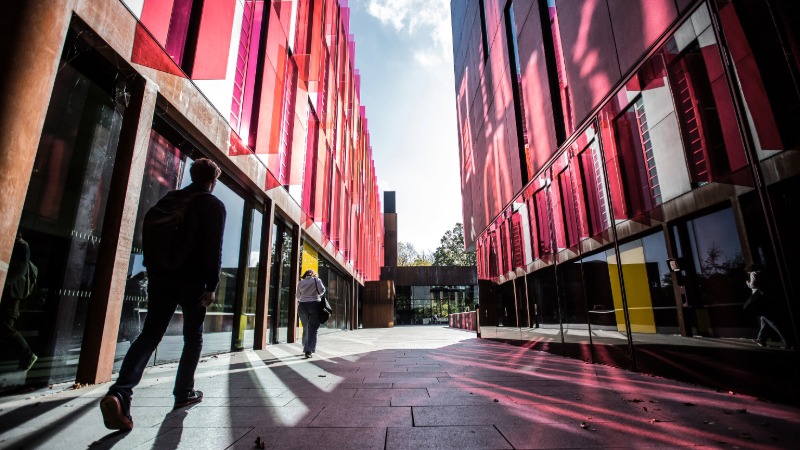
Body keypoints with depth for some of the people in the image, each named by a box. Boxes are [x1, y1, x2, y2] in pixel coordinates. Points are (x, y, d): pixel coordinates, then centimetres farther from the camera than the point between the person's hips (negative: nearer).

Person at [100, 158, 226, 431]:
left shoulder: (169, 199, 14)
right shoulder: (214, 205, -3)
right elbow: (213, 249, -12)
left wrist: (153, 271, 17)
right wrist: (212, 286, -11)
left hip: (162, 276, 4)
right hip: (192, 281, -4)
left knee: (150, 334, 3)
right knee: (193, 337, 11)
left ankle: (120, 393, -15)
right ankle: (184, 393, 17)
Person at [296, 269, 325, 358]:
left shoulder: (300, 282, 12)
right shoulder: (316, 280, 5)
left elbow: (298, 296, 14)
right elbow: (322, 290, -7)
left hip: (302, 306, 3)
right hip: (314, 305, -3)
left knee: (306, 328, 16)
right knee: (313, 329, -3)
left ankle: (306, 349, 21)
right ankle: (309, 350, -13)